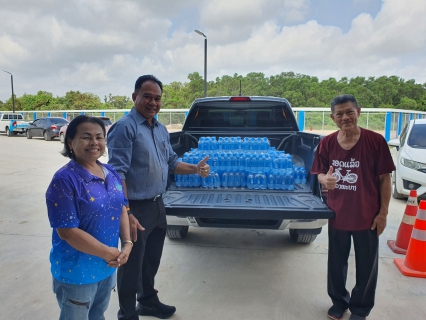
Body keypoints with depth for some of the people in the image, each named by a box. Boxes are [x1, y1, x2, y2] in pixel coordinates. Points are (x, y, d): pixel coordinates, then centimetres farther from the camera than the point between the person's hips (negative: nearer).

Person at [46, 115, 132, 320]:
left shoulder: (111, 173, 0)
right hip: (77, 271, -6)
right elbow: (67, 232, -23)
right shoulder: (65, 180, -21)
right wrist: (110, 253, -19)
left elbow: (121, 209, 7)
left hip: (108, 266, 6)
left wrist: (127, 244, -8)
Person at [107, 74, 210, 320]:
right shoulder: (125, 128, -15)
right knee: (132, 265, 8)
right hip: (137, 208, -8)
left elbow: (171, 163, 16)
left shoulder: (161, 130, 10)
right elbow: (118, 173, -22)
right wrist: (126, 214, -26)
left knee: (152, 260, 24)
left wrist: (196, 169, -1)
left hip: (158, 205, 8)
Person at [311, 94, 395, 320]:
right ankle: (339, 301, 44)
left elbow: (384, 178, -8)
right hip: (337, 214, 2)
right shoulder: (327, 143, -7)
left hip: (367, 216, -2)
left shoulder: (375, 141, -14)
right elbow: (319, 173, 3)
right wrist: (325, 179, -22)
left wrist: (383, 212, -8)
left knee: (366, 266, 15)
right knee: (336, 262, 19)